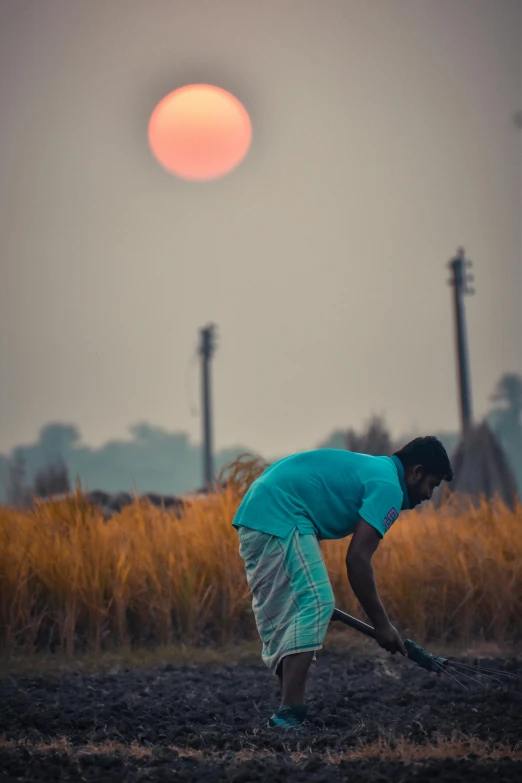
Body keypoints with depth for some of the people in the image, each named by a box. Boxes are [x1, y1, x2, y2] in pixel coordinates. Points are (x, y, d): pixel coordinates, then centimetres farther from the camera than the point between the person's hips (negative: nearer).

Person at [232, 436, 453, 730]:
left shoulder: (371, 468, 23)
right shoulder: (388, 487, -7)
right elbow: (358, 559, -13)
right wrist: (382, 624, -6)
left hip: (254, 511, 11)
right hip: (279, 517, -11)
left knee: (281, 615, 12)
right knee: (314, 604, -14)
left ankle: (288, 713, 15)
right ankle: (290, 712, -19)